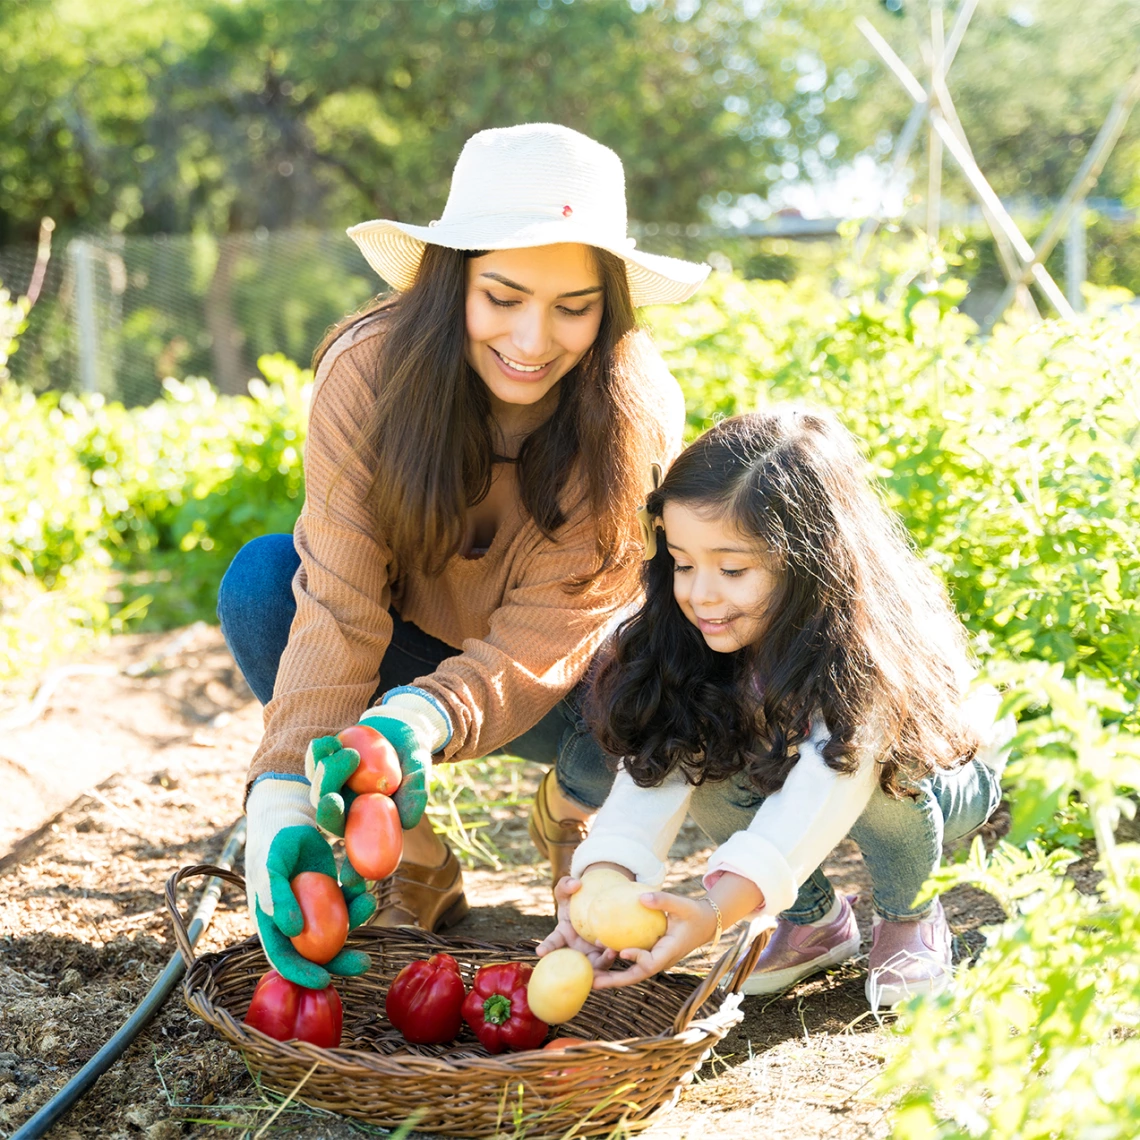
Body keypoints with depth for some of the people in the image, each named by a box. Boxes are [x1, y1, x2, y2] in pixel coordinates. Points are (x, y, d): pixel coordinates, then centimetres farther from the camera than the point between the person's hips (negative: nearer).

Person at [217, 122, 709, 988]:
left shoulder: (637, 413, -25)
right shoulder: (371, 370, -24)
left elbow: (546, 636, -29)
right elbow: (338, 603, -29)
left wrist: (425, 719, -50)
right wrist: (285, 799, -43)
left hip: (551, 693, -1)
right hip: (410, 653, 1)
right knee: (259, 584, -26)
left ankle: (571, 820, 6)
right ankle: (415, 866, -7)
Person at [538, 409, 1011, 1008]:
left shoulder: (864, 650, -40)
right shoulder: (683, 640, -24)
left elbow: (821, 795, -54)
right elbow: (652, 765, -34)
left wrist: (715, 911, -69)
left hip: (944, 776, -4)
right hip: (783, 772, 4)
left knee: (869, 768, -37)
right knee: (708, 763, -26)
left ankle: (911, 919, -5)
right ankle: (816, 918, 0)